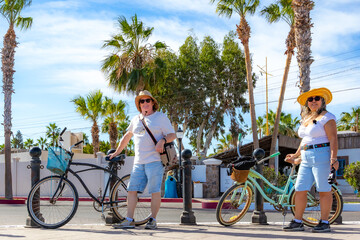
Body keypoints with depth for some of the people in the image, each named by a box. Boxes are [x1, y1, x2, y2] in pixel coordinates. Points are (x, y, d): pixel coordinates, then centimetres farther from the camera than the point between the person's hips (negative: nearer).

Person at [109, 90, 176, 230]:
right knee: (131, 190, 0)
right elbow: (127, 136, 30)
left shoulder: (161, 117, 4)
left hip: (155, 161, -5)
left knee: (155, 191, -6)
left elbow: (172, 135, 0)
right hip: (139, 162, 5)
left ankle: (153, 220, 3)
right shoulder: (136, 120, 19)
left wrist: (162, 140, -20)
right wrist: (117, 152, 31)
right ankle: (129, 220, 4)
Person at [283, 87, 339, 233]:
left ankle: (324, 223, 3)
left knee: (324, 190, -3)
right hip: (306, 159, 8)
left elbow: (333, 139, -13)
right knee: (300, 190, 4)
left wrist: (333, 158, -21)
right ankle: (297, 222, 9)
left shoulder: (326, 117, -5)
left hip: (321, 156, -8)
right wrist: (296, 156, 32)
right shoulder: (306, 119, 20)